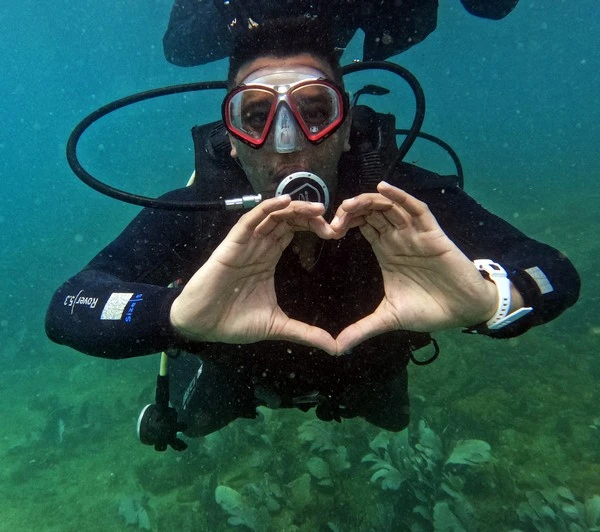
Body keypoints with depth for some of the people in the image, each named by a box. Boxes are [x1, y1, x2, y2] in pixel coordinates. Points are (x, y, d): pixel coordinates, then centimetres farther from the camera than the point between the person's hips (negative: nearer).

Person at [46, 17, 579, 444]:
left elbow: (558, 275, -39)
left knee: (393, 415, 30)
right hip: (237, 370, 0)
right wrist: (179, 313, -68)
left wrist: (486, 298, -64)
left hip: (364, 375, 2)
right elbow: (68, 307, -45)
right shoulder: (199, 211, -38)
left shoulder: (404, 201, -37)